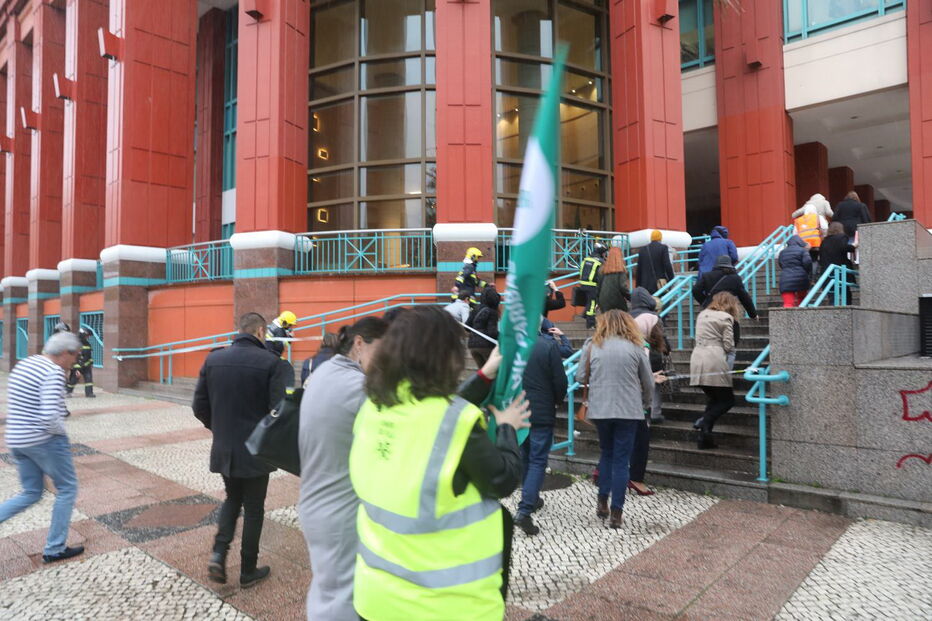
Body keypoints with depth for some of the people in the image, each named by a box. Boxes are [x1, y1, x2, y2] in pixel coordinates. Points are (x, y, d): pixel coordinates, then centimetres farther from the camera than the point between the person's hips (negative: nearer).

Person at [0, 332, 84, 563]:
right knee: (67, 489, 9)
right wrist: (61, 431, -9)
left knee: (31, 494, 21)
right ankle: (54, 549, 17)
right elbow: (49, 416, -28)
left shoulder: (22, 365, 10)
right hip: (45, 440, -9)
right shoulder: (53, 373, -20)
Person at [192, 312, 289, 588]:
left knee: (232, 499, 26)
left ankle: (219, 553, 11)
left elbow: (199, 407, 2)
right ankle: (248, 571, 23)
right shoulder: (269, 362, -15)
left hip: (223, 449, 4)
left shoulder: (213, 359, -2)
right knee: (253, 509, 12)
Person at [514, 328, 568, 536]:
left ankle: (531, 499, 36)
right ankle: (524, 511, -8)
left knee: (525, 457, 20)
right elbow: (560, 381, -10)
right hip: (542, 413, -4)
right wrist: (557, 401, 10)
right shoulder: (549, 346, -15)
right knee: (538, 461, 1)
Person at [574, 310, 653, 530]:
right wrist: (645, 404, 23)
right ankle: (616, 513, 8)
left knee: (606, 453, 21)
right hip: (628, 410, -1)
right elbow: (649, 383, 5)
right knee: (622, 460, 6)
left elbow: (580, 378, 2)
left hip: (599, 410, 1)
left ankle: (603, 502, 19)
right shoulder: (634, 347, 0)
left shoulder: (592, 346, 1)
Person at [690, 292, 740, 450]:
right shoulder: (726, 318, -1)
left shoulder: (702, 315, 18)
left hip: (697, 359, 6)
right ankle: (705, 420, -17)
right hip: (714, 361, -6)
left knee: (712, 398, 17)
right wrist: (730, 352, 16)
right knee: (728, 400, 6)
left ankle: (704, 438, 10)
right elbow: (728, 345, -5)